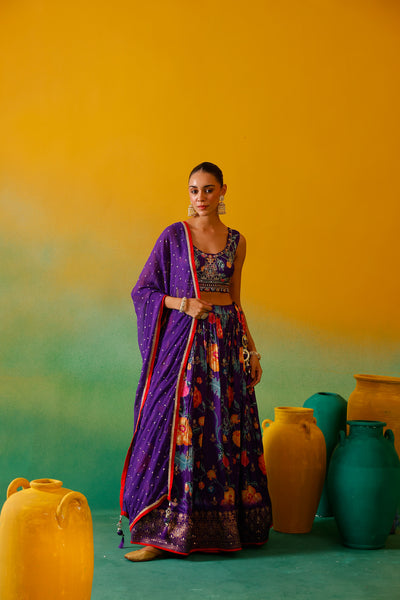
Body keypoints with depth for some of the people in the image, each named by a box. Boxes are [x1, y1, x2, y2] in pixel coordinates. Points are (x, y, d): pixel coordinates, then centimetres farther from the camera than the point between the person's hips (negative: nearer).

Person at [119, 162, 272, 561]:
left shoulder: (236, 241, 10)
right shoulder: (174, 236, 0)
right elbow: (142, 290, 1)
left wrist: (251, 350, 13)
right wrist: (184, 304, -13)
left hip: (226, 341, 3)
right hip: (183, 342, -3)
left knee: (226, 429, 3)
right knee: (177, 427, -8)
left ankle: (228, 524, 14)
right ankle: (163, 534, -5)